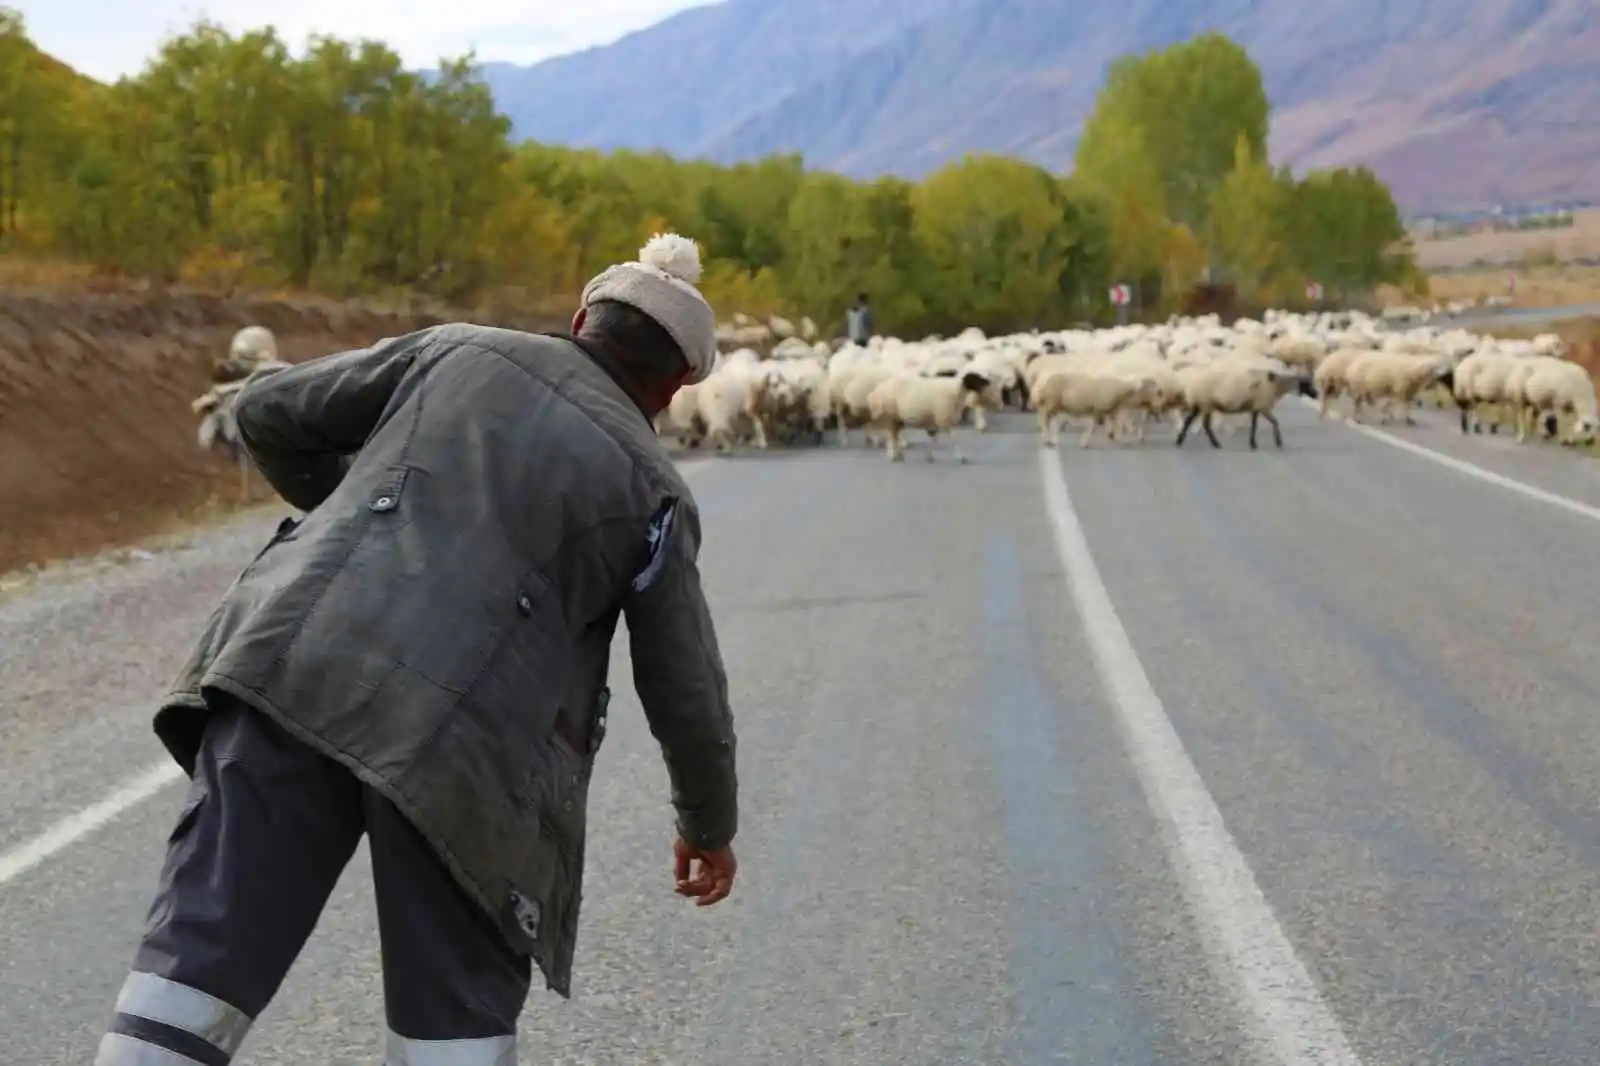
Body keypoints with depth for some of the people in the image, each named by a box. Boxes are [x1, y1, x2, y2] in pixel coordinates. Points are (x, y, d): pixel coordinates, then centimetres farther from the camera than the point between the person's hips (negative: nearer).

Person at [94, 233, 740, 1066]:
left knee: (206, 941, 1)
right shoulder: (653, 491, 13)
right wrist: (709, 825, 30)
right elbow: (686, 696, 14)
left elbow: (270, 412, 17)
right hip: (459, 739, -2)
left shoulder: (456, 351, 19)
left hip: (296, 663, 2)